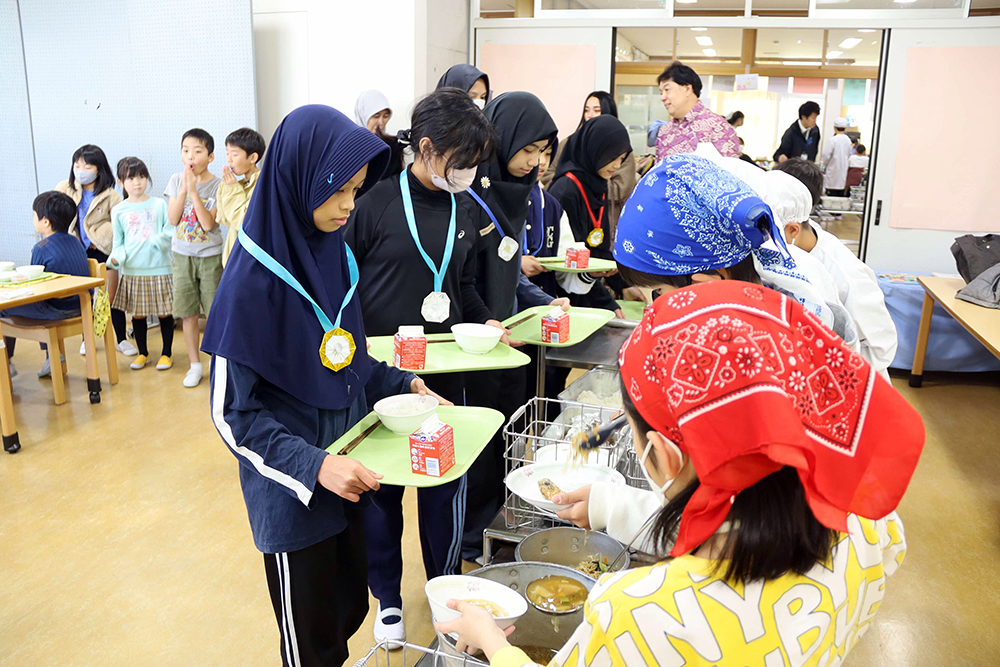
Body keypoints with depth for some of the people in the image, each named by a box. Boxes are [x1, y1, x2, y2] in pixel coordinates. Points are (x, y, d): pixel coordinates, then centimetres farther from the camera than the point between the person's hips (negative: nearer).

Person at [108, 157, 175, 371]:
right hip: (132, 270, 2)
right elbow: (118, 243, 9)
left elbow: (169, 232, 2)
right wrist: (117, 257, -10)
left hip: (159, 268, -2)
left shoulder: (159, 205, 2)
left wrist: (159, 239, -19)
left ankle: (167, 353, 19)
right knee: (138, 313, 10)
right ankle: (143, 353, 26)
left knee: (164, 312, 3)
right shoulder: (118, 211, 6)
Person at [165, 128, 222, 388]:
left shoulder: (217, 186, -8)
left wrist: (193, 190, -21)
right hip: (182, 255, 3)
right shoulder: (176, 180, 2)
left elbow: (208, 223, -18)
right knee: (187, 312, 7)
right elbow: (172, 219, -6)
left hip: (210, 255, -3)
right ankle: (195, 364, 20)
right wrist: (183, 189, -13)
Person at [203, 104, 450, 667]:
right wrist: (312, 464, -27)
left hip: (345, 473, 6)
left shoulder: (335, 253, 0)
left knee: (352, 608, 21)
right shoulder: (254, 278, -21)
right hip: (293, 490, -6)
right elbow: (232, 411, -18)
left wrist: (403, 384, -1)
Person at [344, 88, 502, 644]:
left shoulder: (466, 210, 6)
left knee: (446, 483, 13)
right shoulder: (378, 200, -10)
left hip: (445, 373, 4)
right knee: (381, 487, 11)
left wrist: (485, 322, -1)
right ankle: (387, 597, 34)